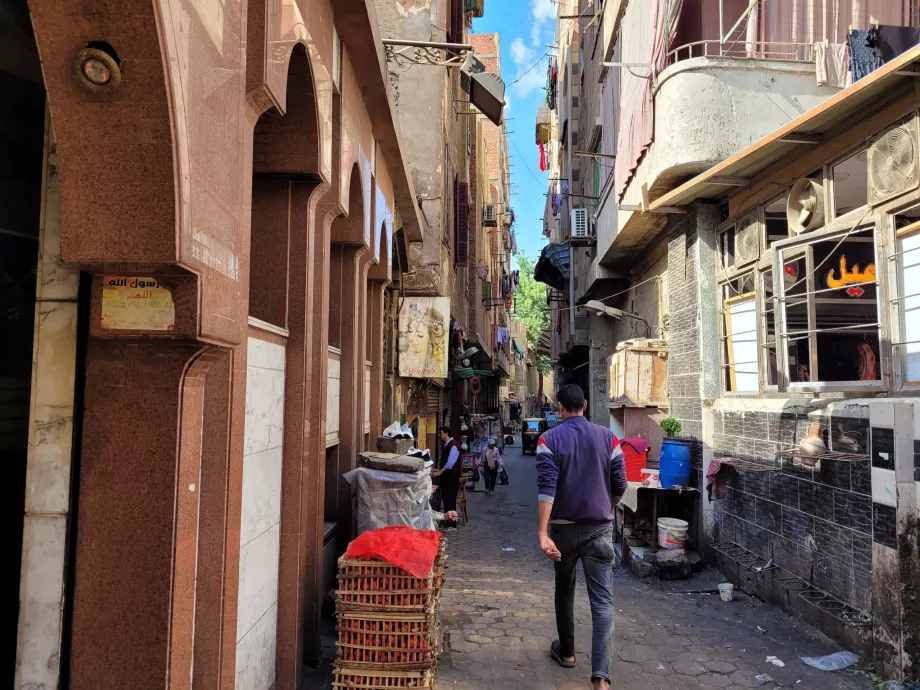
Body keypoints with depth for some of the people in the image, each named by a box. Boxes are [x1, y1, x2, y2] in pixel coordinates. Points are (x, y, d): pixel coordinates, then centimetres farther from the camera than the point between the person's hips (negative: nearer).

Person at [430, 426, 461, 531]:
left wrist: (440, 472, -25)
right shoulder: (446, 445, 13)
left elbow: (450, 463, -23)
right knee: (445, 499, 12)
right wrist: (439, 469, 9)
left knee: (450, 500, -7)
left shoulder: (453, 446, -16)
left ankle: (452, 525, -2)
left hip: (452, 477, -9)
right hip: (446, 476, 9)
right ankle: (447, 521, 21)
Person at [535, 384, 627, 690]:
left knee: (564, 591, 21)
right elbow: (620, 485, 2)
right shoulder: (608, 437, -2)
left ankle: (566, 651, 37)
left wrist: (542, 533, -21)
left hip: (564, 527, 0)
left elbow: (546, 488, -18)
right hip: (599, 528, 0)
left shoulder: (549, 439, -8)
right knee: (603, 601, -1)